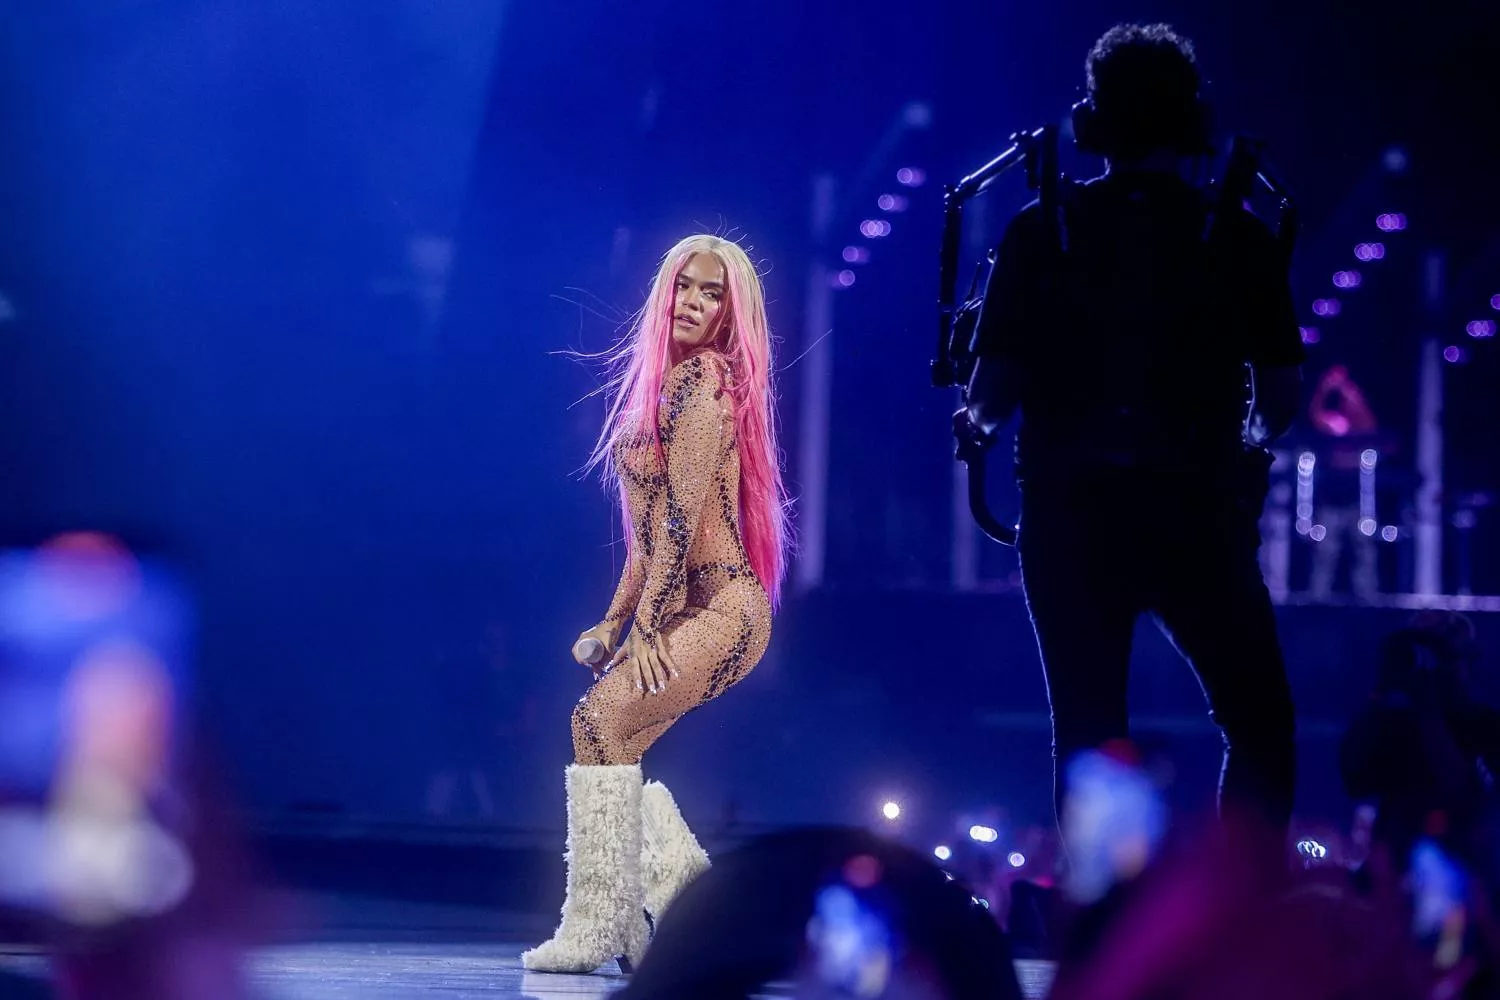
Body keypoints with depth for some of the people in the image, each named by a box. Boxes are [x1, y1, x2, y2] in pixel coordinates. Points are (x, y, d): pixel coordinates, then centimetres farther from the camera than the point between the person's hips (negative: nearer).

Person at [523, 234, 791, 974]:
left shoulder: (704, 379, -11)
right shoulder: (664, 381, 17)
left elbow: (682, 515, -16)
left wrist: (645, 627, -16)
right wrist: (614, 622, 14)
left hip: (720, 609, -9)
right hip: (686, 611, 9)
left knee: (604, 719, -17)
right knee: (604, 729, 7)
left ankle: (596, 927, -14)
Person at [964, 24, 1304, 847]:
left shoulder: (1042, 232, 1)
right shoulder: (1238, 238, 0)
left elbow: (993, 392, -2)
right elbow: (1280, 395, -1)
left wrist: (979, 421, 20)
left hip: (1070, 512, 1)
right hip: (1194, 512, -1)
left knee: (1088, 734, 9)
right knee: (1259, 723, 11)